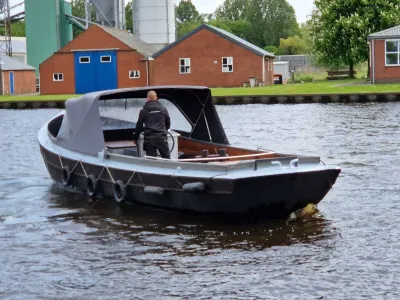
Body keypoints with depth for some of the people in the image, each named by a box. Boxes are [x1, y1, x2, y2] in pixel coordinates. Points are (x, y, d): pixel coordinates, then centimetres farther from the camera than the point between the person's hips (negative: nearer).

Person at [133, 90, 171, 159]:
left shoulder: (143, 111, 4)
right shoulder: (163, 109, 9)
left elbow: (139, 126, 8)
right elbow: (168, 123, 19)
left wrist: (135, 138, 21)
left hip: (149, 138, -1)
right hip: (161, 137, 1)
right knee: (166, 158, 4)